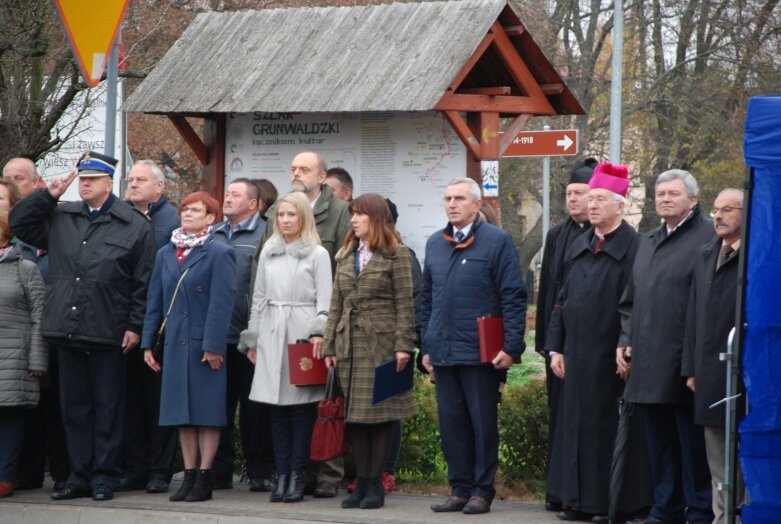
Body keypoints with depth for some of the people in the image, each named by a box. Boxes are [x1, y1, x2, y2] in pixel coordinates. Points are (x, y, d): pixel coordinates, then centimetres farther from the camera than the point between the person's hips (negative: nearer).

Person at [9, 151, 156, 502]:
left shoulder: (134, 226, 0)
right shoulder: (60, 219, 12)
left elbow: (144, 282, -2)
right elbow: (18, 222, 17)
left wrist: (135, 326, -7)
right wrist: (47, 195, 6)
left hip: (108, 334, -4)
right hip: (67, 329, 4)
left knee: (107, 408, 3)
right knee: (74, 408, 9)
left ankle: (104, 477, 8)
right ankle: (80, 476, 15)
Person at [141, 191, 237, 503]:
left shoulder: (218, 254, -5)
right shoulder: (166, 254, 13)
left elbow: (221, 303, -11)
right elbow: (155, 301, 14)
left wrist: (213, 345, -17)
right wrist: (148, 343, 9)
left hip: (205, 345, -6)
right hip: (175, 343, 6)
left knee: (207, 411, -2)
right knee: (182, 412, 8)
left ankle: (205, 478, 2)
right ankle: (189, 476, 12)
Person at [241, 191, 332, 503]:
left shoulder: (317, 254, 2)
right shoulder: (268, 253, 15)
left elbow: (324, 299, -2)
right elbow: (259, 298, 17)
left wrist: (318, 333, -13)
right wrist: (252, 339, 14)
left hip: (302, 334, -4)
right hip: (271, 334, 4)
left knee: (301, 406, -4)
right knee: (277, 408, 3)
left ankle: (297, 477, -1)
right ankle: (282, 475, 6)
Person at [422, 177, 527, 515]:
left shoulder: (497, 242, -4)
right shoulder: (435, 244, 13)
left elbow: (514, 297, -8)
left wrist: (511, 347, -13)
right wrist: (426, 346, 14)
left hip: (481, 352, -5)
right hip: (444, 353, 5)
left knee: (483, 423, 1)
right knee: (451, 423, 7)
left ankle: (482, 491, 7)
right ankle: (460, 489, 15)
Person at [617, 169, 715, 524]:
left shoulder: (707, 239, -5)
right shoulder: (648, 243, 19)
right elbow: (631, 300, 24)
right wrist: (625, 341, 10)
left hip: (684, 364, -7)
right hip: (648, 365, 7)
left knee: (692, 442, -2)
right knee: (659, 442, 11)